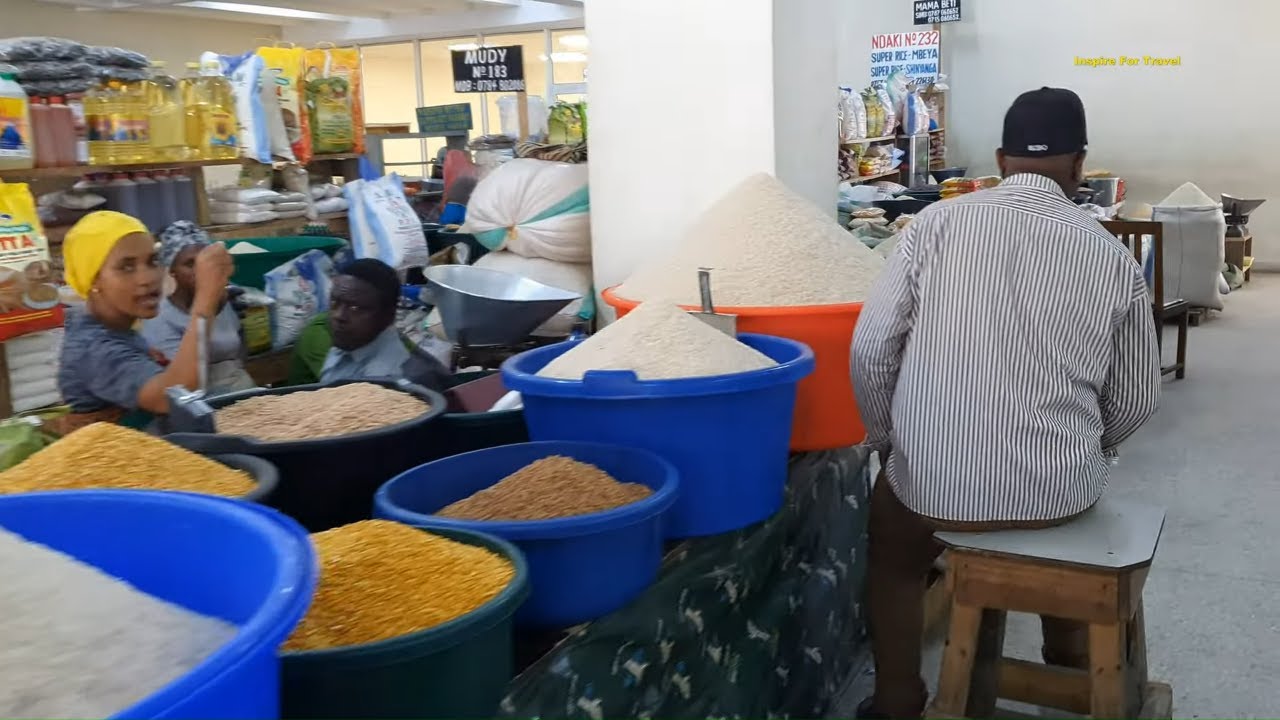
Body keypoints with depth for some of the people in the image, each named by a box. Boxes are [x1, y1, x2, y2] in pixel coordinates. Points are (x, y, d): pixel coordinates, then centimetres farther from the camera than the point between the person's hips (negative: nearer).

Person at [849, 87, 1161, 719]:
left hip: (935, 482, -2)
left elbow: (871, 350, -6)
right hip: (1061, 487, 2)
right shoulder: (1113, 257, -1)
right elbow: (1136, 401, 6)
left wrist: (888, 442, 10)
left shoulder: (937, 223, -5)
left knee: (892, 552, 32)